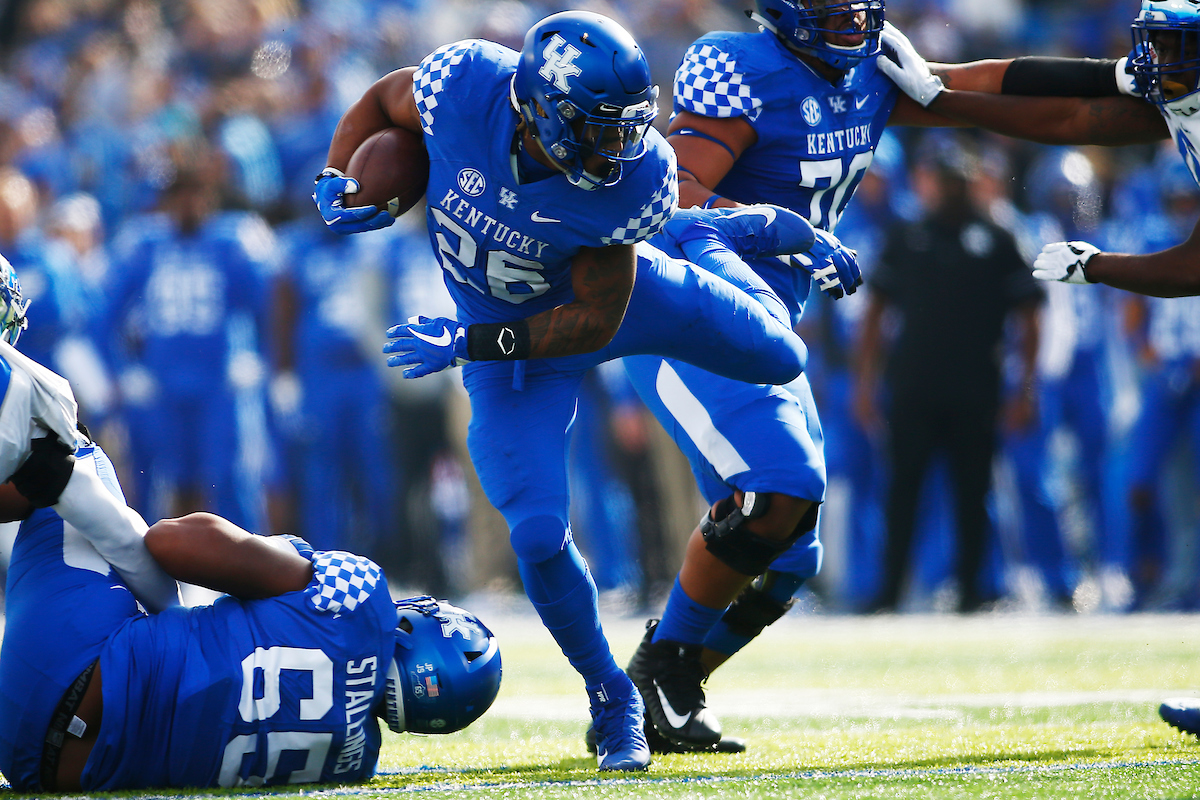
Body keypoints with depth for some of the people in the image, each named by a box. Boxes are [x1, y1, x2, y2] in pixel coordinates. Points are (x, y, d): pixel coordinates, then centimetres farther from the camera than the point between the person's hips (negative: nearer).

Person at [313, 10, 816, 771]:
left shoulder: (633, 179, -36)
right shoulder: (466, 87, -33)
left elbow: (596, 321, -27)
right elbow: (383, 98, -8)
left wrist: (467, 344, -34)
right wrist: (338, 181, -20)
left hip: (610, 292, 0)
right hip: (505, 336, 0)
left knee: (779, 358, 11)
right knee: (539, 533, -11)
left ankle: (712, 239, 42)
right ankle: (612, 698, 14)